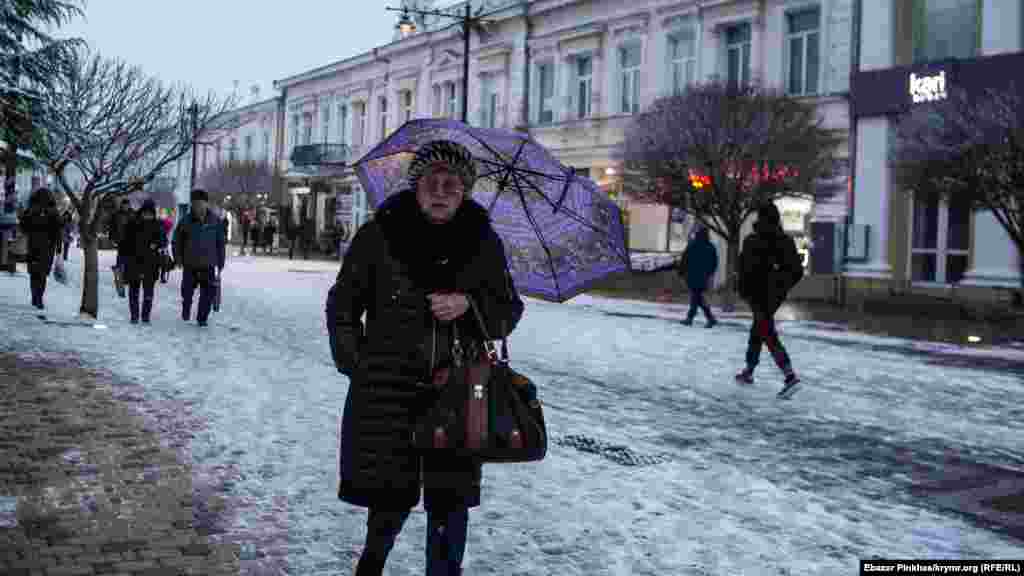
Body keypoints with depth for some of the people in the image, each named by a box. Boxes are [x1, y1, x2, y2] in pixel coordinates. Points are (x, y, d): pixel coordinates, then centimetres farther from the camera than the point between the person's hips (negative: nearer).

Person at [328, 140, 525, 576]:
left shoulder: (484, 243, 3)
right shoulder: (378, 235, -1)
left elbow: (508, 312, 8)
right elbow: (343, 305, 9)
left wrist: (469, 306, -12)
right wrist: (358, 366, 2)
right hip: (386, 389, -1)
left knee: (450, 499, 3)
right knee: (391, 495, 3)